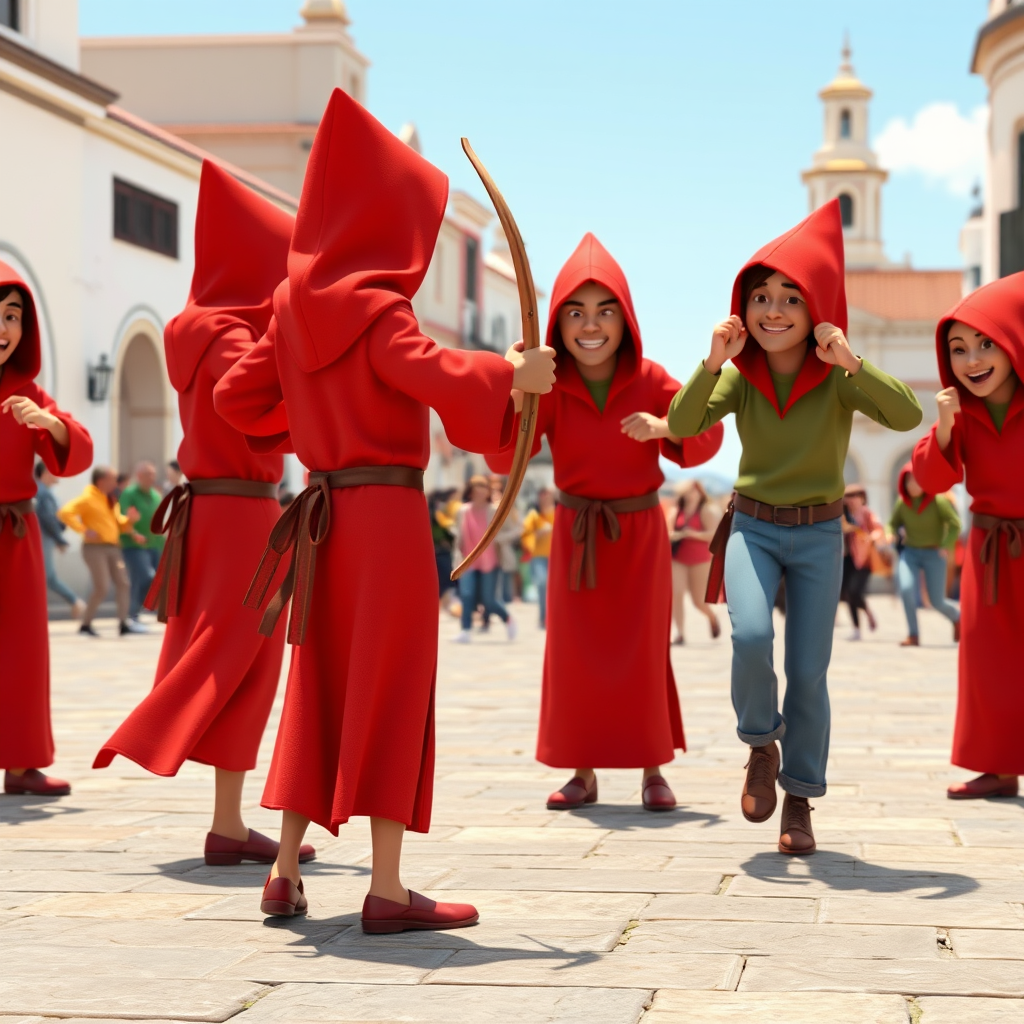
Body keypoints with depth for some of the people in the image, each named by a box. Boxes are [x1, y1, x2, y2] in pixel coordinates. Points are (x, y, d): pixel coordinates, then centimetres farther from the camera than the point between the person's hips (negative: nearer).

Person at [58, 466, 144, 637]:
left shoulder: (111, 500, 20)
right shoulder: (88, 498, -8)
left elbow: (118, 524, 23)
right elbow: (65, 513, -18)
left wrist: (130, 520, 2)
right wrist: (83, 529, -19)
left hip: (113, 548, 8)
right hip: (95, 548, -8)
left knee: (123, 583, 2)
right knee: (102, 587, -13)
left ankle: (123, 623, 6)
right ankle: (85, 625, -2)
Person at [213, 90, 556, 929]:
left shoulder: (295, 308, 10)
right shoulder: (378, 309, -12)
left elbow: (237, 396, 16)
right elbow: (437, 373, -27)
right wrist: (512, 375, -14)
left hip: (324, 515, 7)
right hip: (388, 509, -7)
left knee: (320, 693, 14)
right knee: (392, 695, -3)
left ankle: (286, 873, 17)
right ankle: (387, 889, -2)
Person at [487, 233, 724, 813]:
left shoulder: (649, 380, -9)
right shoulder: (551, 388, -10)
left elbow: (707, 435, -4)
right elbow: (504, 461, -19)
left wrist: (664, 428, -26)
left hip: (640, 530, -1)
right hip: (576, 532, 1)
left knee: (642, 650, 1)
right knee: (575, 651, 2)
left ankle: (653, 770, 12)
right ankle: (583, 773, 12)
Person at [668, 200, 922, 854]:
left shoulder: (838, 378, -10)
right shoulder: (740, 378, -4)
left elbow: (908, 415, -24)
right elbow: (682, 425, -16)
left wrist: (852, 362, -35)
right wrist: (712, 363, -28)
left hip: (818, 535, 0)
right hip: (753, 527, 1)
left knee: (809, 671, -2)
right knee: (751, 637, -24)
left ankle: (800, 799, 14)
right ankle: (762, 745, 3)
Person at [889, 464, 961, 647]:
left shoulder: (938, 500, -13)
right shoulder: (902, 502, -2)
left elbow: (955, 524, -16)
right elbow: (893, 524, 10)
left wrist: (947, 546, -29)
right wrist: (890, 534, -13)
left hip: (934, 555, -3)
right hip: (910, 552, 3)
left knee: (937, 601, -1)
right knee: (906, 589, -23)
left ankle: (956, 617, 35)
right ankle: (913, 636, -14)